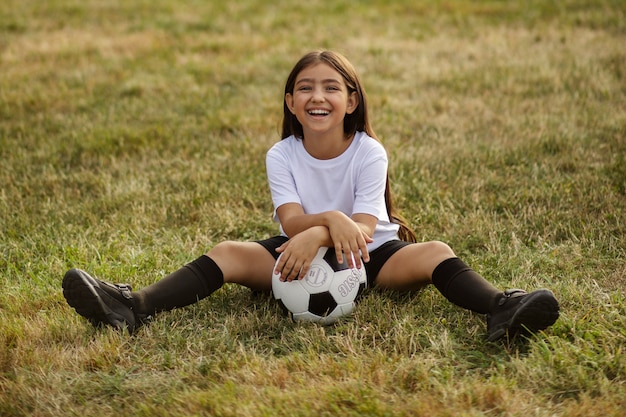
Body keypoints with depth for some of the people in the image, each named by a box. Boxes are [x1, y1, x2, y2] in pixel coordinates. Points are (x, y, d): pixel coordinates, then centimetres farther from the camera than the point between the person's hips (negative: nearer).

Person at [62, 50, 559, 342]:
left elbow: (363, 228, -24)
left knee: (434, 253, -29)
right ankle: (133, 308, -34)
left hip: (369, 254, -1)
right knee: (228, 253, -21)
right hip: (302, 251, 2)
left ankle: (500, 310, -49)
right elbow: (291, 221, -21)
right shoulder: (282, 155, -7)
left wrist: (317, 235, -45)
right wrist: (331, 220, -44)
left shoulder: (369, 152, -13)